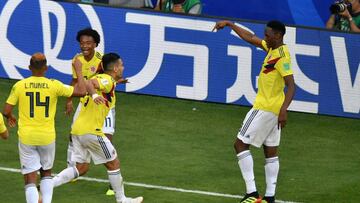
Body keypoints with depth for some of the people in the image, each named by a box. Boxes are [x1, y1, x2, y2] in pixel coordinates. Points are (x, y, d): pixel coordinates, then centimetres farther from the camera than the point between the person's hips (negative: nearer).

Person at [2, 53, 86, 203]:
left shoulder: (19, 86, -7)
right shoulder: (54, 85, -8)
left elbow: (6, 111, -5)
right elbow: (81, 91, -5)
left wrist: (10, 117, 19)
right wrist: (78, 70, 9)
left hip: (26, 137, -1)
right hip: (47, 137, 1)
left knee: (30, 180, 0)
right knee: (46, 173, 24)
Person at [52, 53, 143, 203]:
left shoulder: (101, 79, 18)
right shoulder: (108, 81, -11)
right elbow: (89, 83, -29)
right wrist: (94, 95, -51)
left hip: (78, 129, 9)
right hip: (91, 130, -9)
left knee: (81, 168, 10)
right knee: (114, 163, 5)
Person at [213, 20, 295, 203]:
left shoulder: (281, 56, -20)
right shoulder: (272, 48, 7)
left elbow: (291, 86, -26)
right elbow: (250, 38, 22)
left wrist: (283, 110, -36)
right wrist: (229, 24, 26)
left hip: (265, 108, -10)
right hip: (273, 109, 10)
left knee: (241, 144, -5)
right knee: (270, 151, 10)